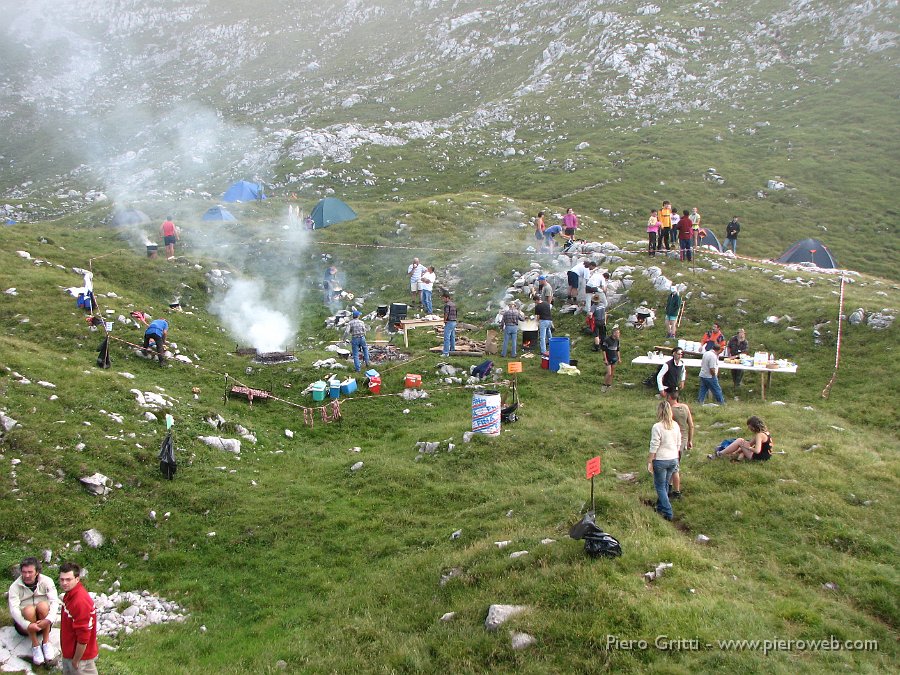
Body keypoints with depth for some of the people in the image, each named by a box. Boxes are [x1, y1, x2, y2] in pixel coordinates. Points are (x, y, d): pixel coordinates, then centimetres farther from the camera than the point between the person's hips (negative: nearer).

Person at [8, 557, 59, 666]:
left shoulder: (46, 581, -9)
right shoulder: (15, 586, -10)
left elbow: (55, 601, -19)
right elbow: (13, 609, -22)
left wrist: (48, 620, -37)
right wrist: (28, 625, -37)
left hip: (43, 623, 0)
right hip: (24, 624, 0)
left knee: (43, 605, -30)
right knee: (29, 609, -31)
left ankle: (46, 642, -20)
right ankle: (35, 645, -21)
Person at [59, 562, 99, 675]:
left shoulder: (80, 602, -31)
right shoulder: (70, 593, -1)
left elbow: (83, 638, -27)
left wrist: (76, 661, -17)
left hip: (81, 657, -9)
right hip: (69, 653, 9)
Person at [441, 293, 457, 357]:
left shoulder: (447, 305, -14)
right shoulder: (454, 304, 14)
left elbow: (446, 314, -20)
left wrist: (445, 320, -4)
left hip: (449, 322, -9)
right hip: (454, 322, 9)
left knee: (447, 337, -9)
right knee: (452, 337, 16)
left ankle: (446, 352, -12)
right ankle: (452, 350, 24)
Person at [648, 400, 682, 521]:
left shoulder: (657, 427, -19)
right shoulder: (675, 425, 1)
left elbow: (654, 447, -15)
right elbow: (678, 444, 9)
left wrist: (650, 462, -6)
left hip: (661, 460, -6)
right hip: (673, 459, 6)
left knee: (660, 487, 8)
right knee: (665, 485, 21)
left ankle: (668, 513, 5)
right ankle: (660, 507, 35)